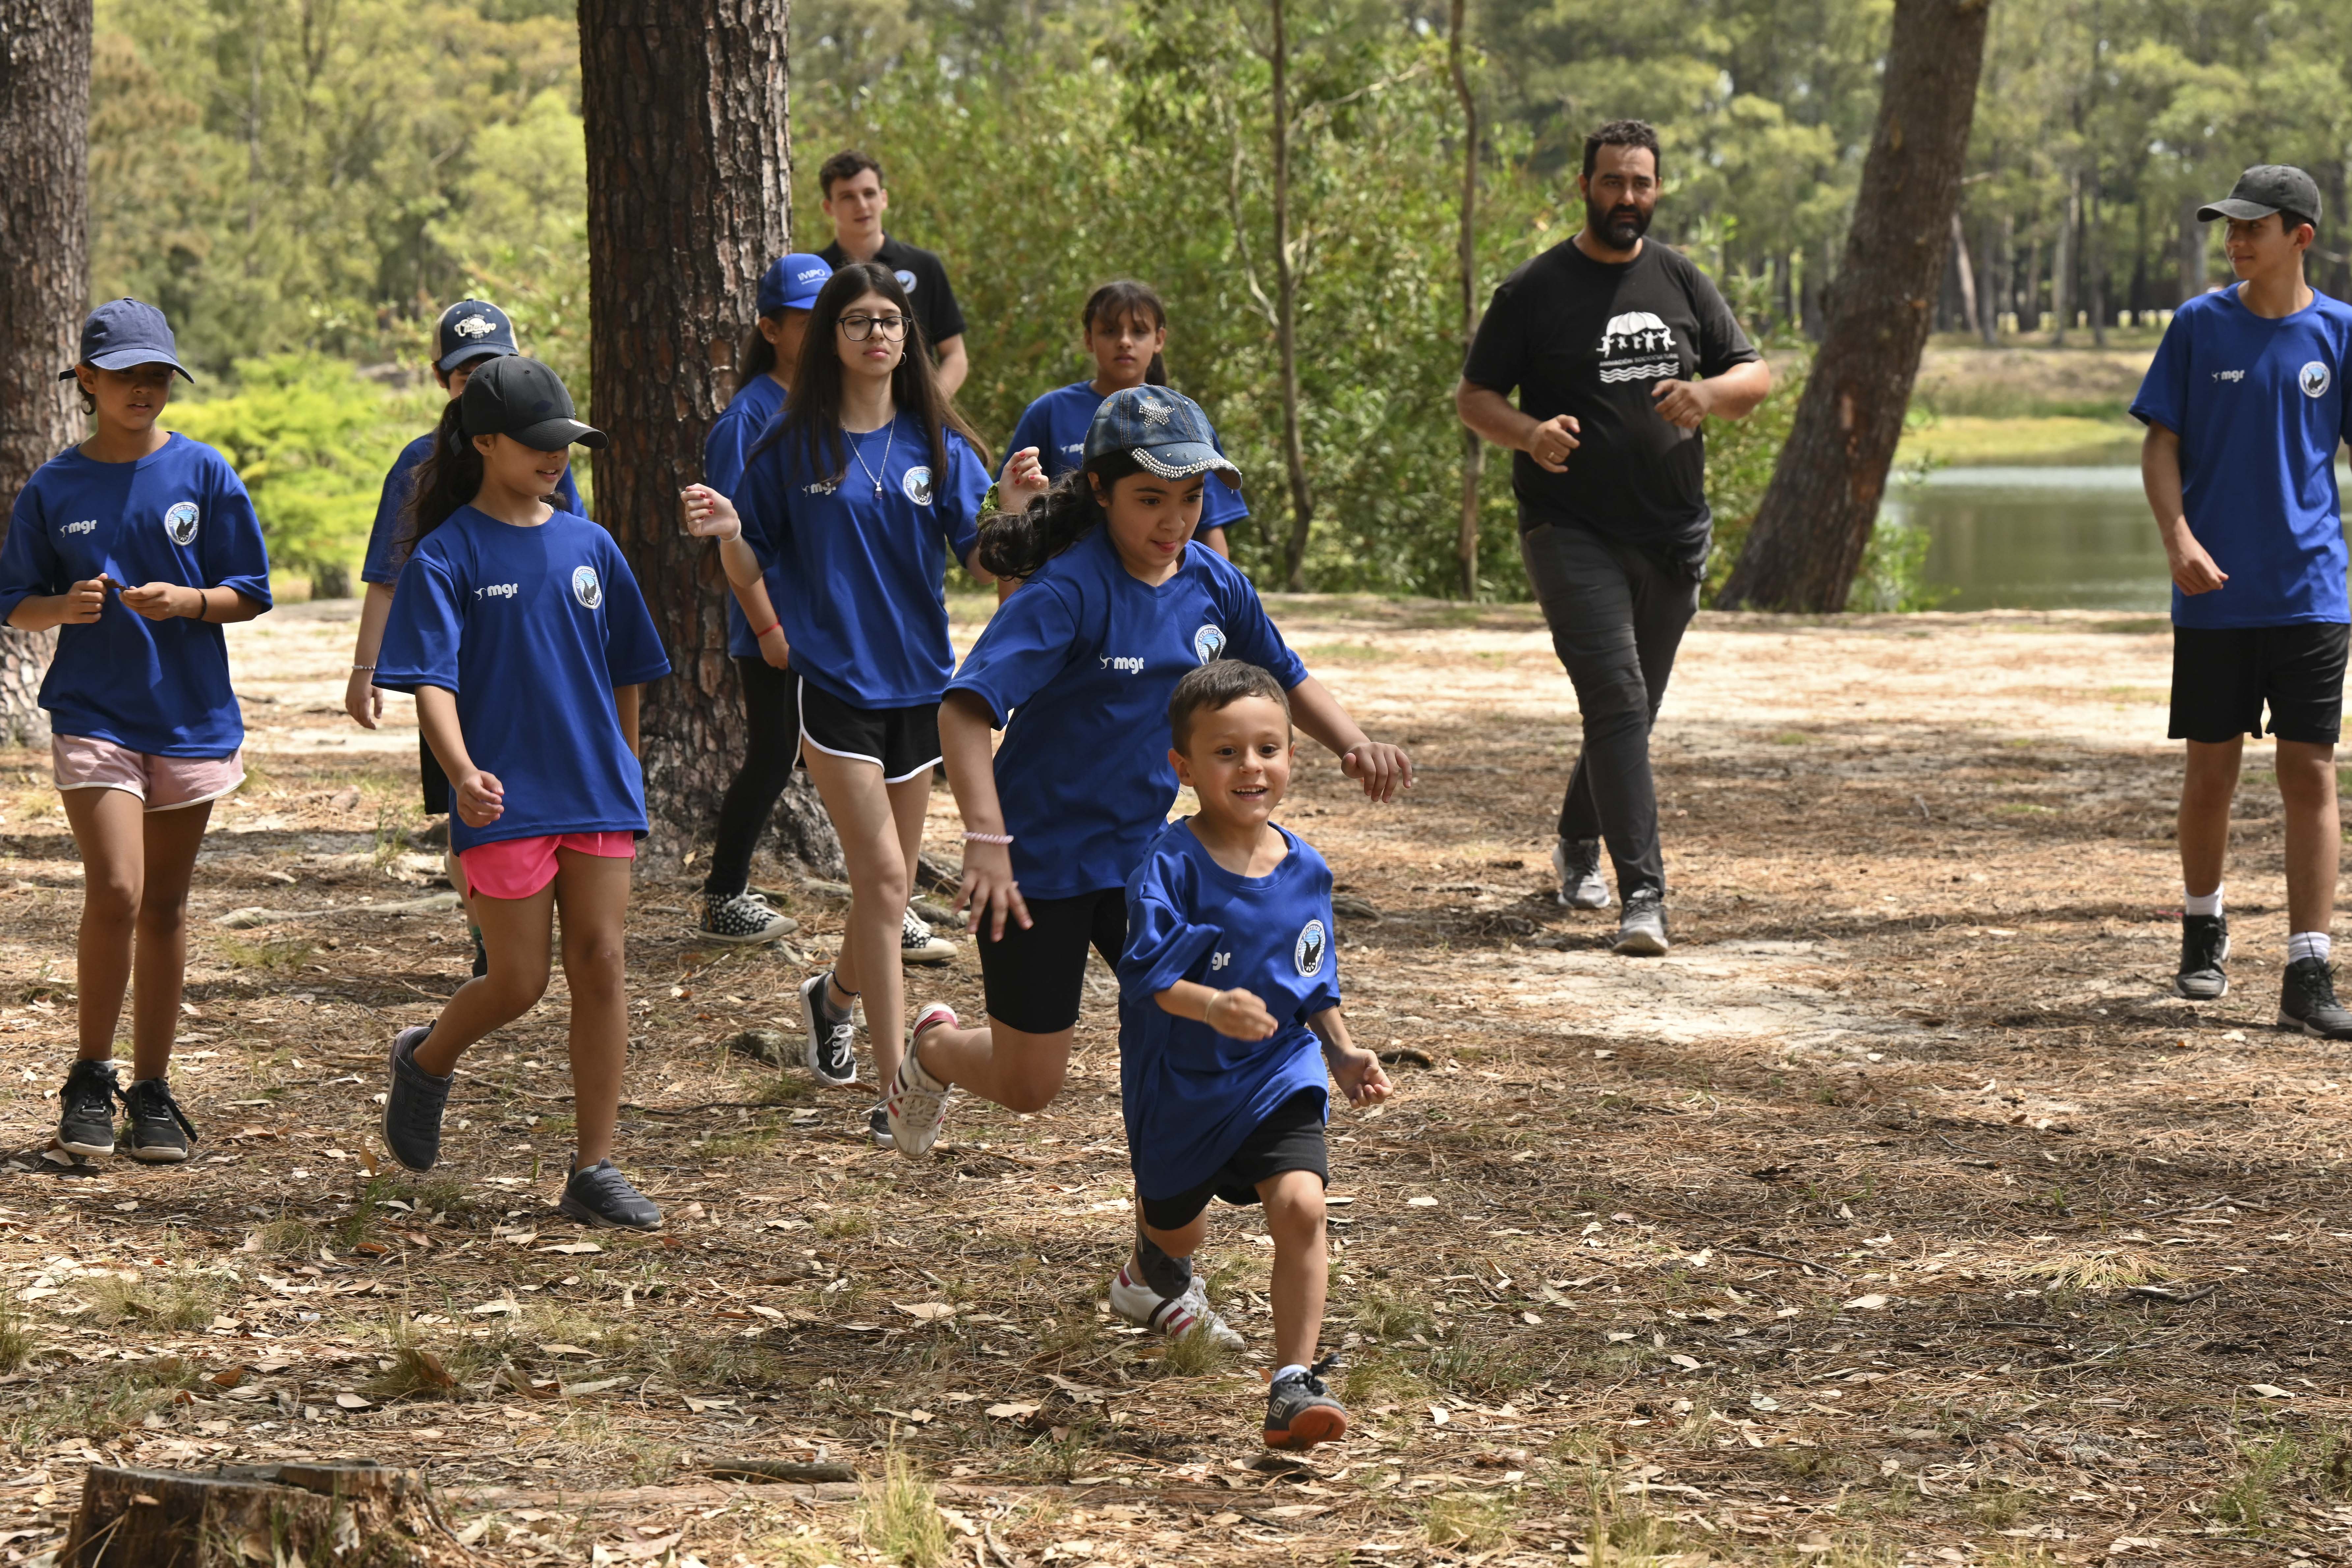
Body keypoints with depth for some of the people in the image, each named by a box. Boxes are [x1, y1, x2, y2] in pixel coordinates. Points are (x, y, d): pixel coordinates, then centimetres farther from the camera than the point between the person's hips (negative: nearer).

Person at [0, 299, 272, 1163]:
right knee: (115, 892, -15)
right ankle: (90, 1082, 0)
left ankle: (152, 1092, 17)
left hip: (192, 716, 1)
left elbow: (250, 594, 3)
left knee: (164, 904, 7)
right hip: (94, 712, -1)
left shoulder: (203, 474, 1)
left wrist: (184, 602, -16)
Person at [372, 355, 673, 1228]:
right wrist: (462, 772, -30)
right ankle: (425, 1061, 31)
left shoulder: (589, 547, 9)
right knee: (518, 986, -1)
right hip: (507, 800, -4)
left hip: (596, 795, 4)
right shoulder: (446, 556, -5)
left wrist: (626, 777, 20)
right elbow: (431, 680, -14)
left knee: (600, 967, -2)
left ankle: (594, 1173, 4)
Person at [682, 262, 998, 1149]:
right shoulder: (794, 447, -2)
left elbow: (982, 562, -1)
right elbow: (751, 573, 3)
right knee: (883, 880, -13)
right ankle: (895, 1093, -10)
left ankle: (835, 994, 45)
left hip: (917, 682, 4)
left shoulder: (937, 445, 5)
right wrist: (728, 533, -18)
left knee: (888, 890, 13)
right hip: (833, 680, -4)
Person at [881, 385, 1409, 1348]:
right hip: (1040, 861, -5)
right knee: (1029, 1085, 4)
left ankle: (1159, 1281, 5)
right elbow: (968, 707, -30)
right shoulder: (1070, 591, -21)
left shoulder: (1211, 585, -1)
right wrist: (985, 838, -41)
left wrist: (1353, 742, -4)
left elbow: (1284, 679, 15)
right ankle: (935, 1049, 41)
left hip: (1143, 853, 5)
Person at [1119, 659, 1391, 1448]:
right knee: (1177, 1225, 21)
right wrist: (1211, 1006, -42)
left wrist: (1342, 1051, 1)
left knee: (1300, 1204, -23)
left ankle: (1294, 1383, -20)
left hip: (1280, 1076, 2)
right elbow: (1148, 972, -26)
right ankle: (1156, 1268, 61)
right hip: (1181, 1085, -2)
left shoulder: (1306, 871, -2)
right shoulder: (1171, 866, -18)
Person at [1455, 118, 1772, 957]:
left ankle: (1578, 842, 40)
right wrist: (1529, 433, -22)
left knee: (1631, 711, 14)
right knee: (1616, 701, -18)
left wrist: (1710, 391, -13)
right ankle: (1643, 895, -23)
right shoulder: (1533, 291, -2)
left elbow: (1756, 378, 11)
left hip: (1672, 534, 5)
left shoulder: (1682, 283, 10)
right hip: (1572, 532, -5)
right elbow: (1473, 395, 0)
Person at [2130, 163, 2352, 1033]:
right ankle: (2203, 930, 31)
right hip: (2213, 594, 0)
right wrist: (2178, 536, -13)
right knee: (2210, 770, 8)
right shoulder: (2200, 325, 2)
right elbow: (2161, 444, 3)